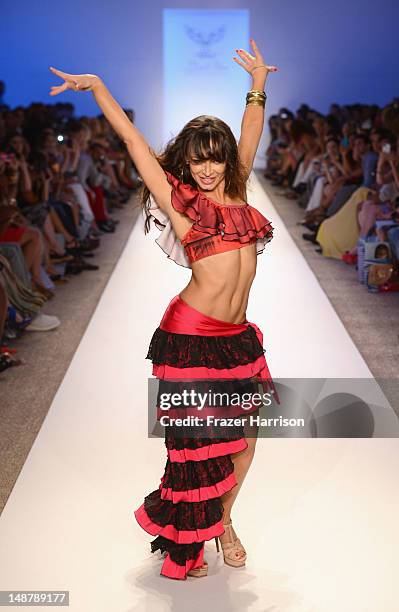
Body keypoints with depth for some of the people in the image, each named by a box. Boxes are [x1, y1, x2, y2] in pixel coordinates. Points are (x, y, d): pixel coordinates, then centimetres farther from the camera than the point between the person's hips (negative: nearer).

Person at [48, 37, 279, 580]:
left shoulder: (235, 190, 12)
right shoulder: (177, 200, -1)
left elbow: (250, 133, 23)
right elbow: (132, 138, 0)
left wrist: (258, 82, 32)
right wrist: (95, 86, 1)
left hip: (238, 338, 6)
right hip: (191, 337, -6)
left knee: (244, 440, 12)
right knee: (197, 445, 5)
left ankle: (223, 522, 37)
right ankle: (184, 545, 27)